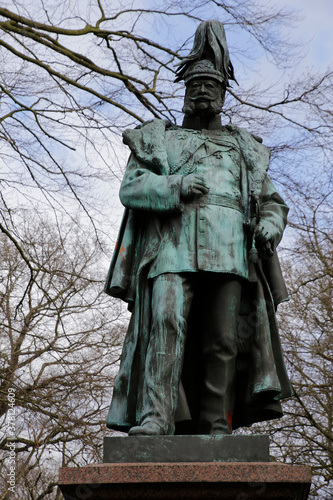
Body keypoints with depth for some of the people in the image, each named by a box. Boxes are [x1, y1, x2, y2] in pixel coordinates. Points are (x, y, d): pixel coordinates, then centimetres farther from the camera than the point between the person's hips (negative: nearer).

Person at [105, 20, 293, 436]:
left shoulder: (244, 149, 31)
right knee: (166, 322, -22)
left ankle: (216, 428, -12)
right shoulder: (158, 139, 24)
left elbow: (272, 201, 25)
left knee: (224, 339, -9)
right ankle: (156, 417, -30)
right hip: (174, 245, -2)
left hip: (230, 249, 2)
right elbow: (131, 187, 9)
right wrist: (176, 187, -10)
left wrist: (269, 227, 1)